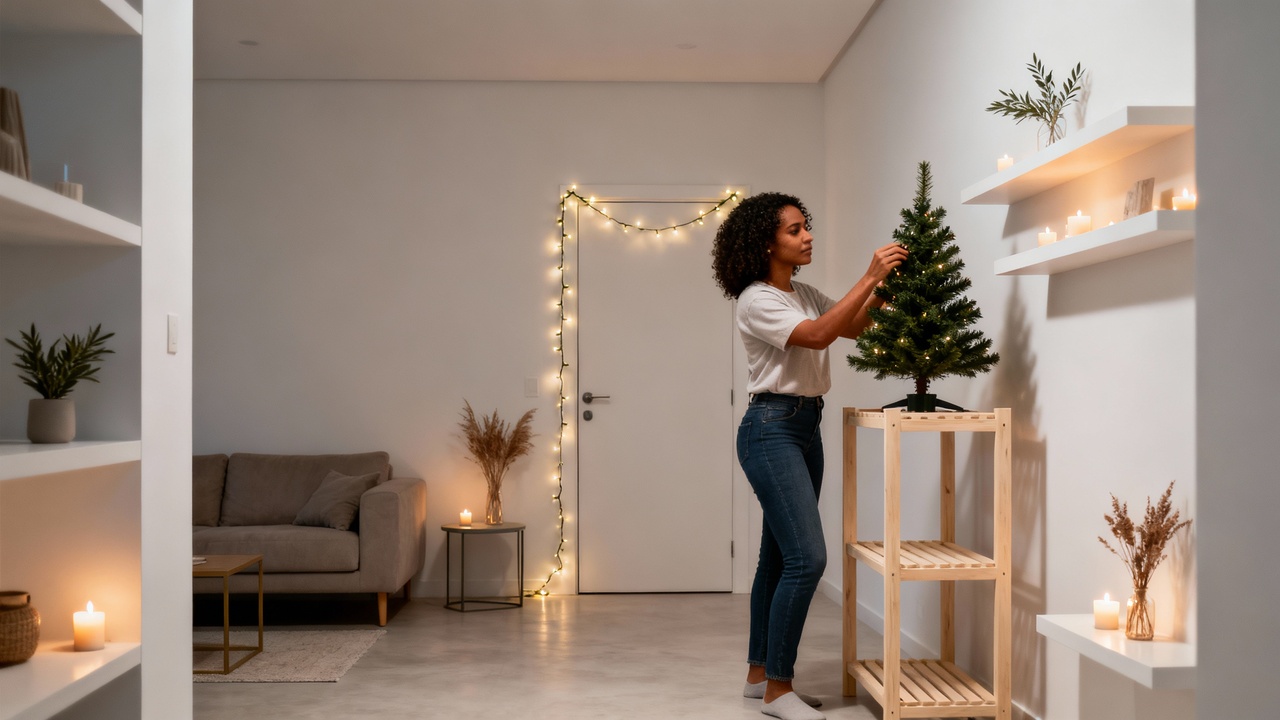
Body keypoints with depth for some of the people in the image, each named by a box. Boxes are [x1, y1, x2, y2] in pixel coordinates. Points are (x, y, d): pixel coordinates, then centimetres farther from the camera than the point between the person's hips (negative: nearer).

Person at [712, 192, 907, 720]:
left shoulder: (806, 295, 15)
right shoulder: (756, 300, -12)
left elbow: (851, 327, 11)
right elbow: (818, 336, -23)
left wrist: (884, 286, -3)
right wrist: (869, 276, -22)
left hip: (806, 428, 9)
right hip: (771, 428, -9)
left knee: (779, 557, 11)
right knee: (807, 557, -13)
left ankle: (760, 674, 21)